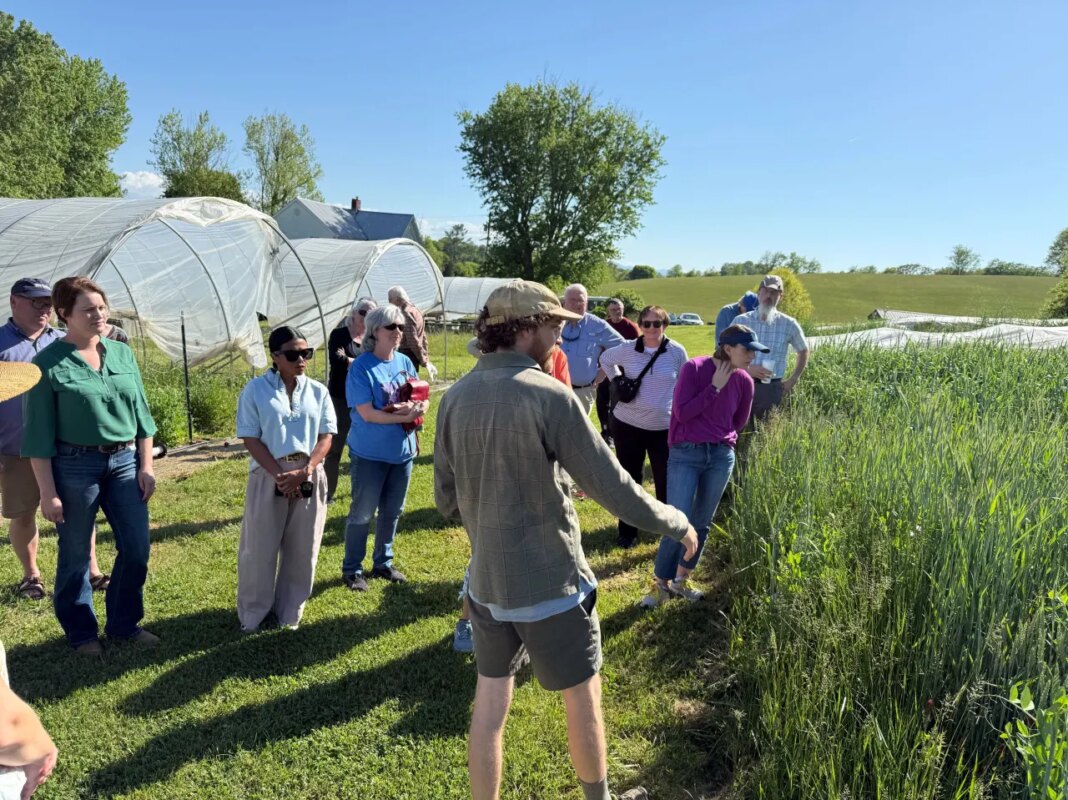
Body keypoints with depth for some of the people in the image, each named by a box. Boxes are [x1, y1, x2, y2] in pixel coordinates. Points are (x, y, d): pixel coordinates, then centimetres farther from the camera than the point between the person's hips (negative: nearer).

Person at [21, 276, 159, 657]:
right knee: (76, 556, 10)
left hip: (125, 461, 4)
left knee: (136, 550, 7)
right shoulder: (48, 363, -8)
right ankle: (81, 633, 28)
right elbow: (39, 434, -8)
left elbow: (141, 414, 10)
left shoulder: (123, 354, 5)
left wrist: (146, 467, 5)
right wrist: (48, 492, -10)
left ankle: (124, 624, 27)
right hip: (74, 466, -4)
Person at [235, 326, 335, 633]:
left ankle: (289, 611, 26)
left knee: (302, 548, 9)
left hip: (309, 477, 2)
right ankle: (253, 611, 25)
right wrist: (279, 474, -15)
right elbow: (251, 439, -7)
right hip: (268, 475, -2)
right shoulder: (255, 389, -4)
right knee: (260, 547, 6)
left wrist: (304, 472, -13)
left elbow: (326, 436, 1)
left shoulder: (318, 391, 3)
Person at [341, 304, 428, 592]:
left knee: (392, 512, 16)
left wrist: (416, 407, -17)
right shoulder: (361, 367, -15)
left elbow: (423, 399, 5)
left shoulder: (405, 362, 4)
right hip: (370, 454, -6)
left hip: (402, 450, 6)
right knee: (362, 513, 6)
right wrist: (405, 415, -22)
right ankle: (352, 569, 21)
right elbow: (367, 413, -21)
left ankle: (383, 563, 32)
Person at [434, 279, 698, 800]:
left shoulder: (455, 398, -2)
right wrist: (676, 523, -2)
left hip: (486, 581, 5)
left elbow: (446, 499, 5)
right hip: (549, 583, -5)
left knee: (490, 703, 16)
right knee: (582, 697, 17)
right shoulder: (549, 396, -20)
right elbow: (611, 486, -17)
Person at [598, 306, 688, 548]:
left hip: (665, 427, -1)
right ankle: (627, 531, 23)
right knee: (629, 479, 11)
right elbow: (605, 359, 15)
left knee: (665, 480, 6)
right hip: (627, 424, 1)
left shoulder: (677, 352, -6)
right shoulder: (627, 350, -5)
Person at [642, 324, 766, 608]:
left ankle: (680, 581, 28)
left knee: (702, 524, 12)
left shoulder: (744, 382, 2)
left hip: (722, 456, 5)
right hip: (685, 455, -4)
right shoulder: (694, 368, -11)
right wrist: (715, 387, -14)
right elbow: (682, 412, -17)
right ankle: (661, 585, 12)